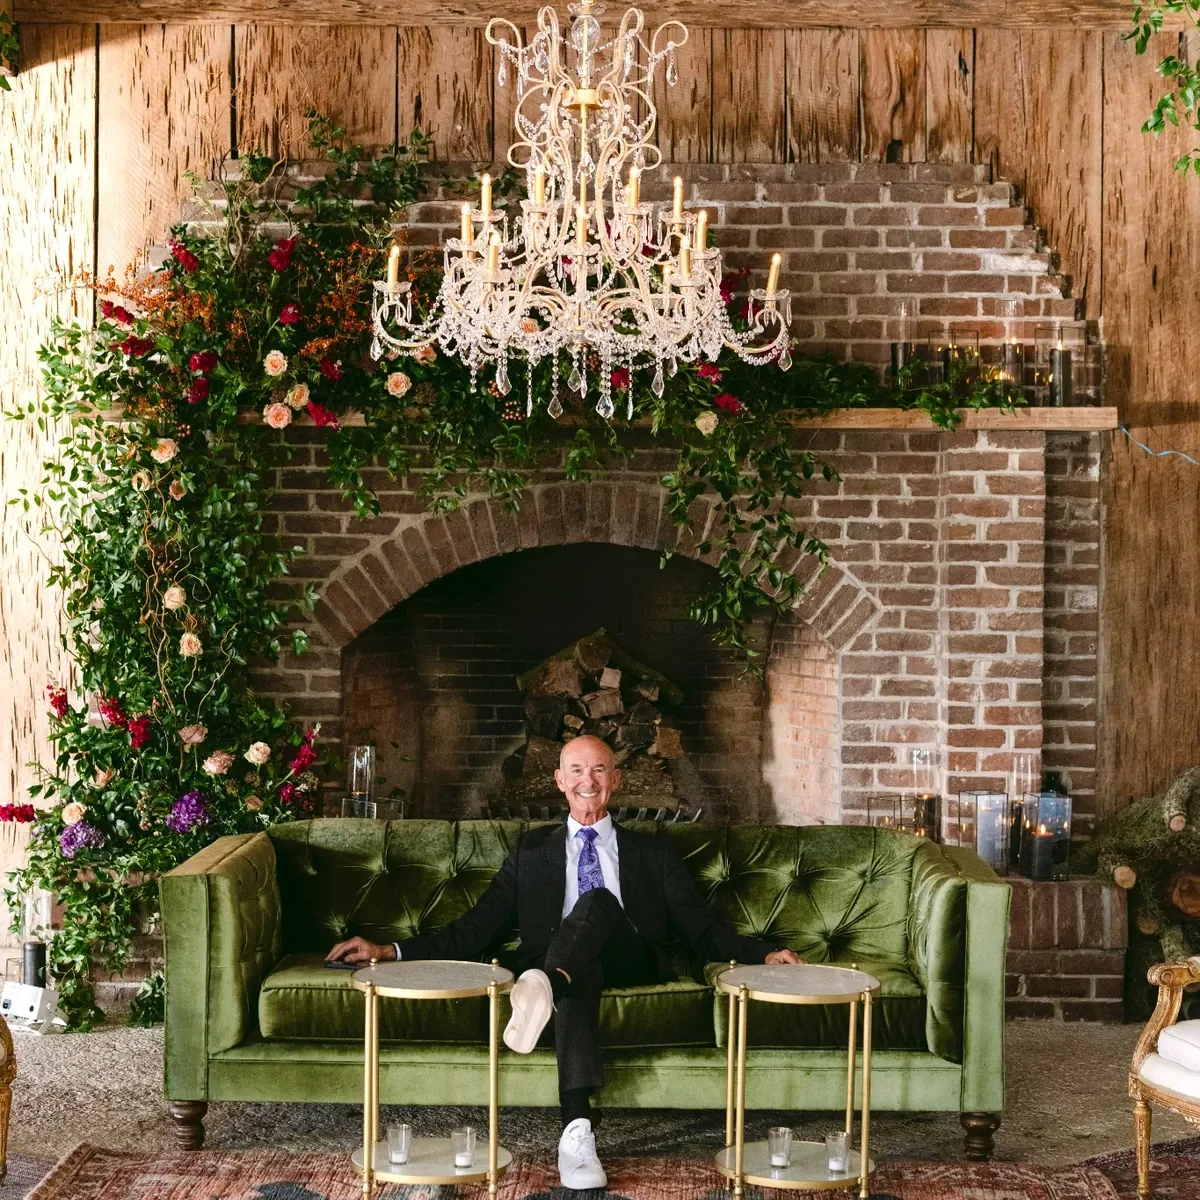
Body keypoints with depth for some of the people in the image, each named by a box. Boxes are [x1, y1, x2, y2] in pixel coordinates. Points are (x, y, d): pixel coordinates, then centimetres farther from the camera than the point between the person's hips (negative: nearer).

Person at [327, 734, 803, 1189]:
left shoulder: (652, 853, 23)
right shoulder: (531, 850, 24)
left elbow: (702, 928, 15)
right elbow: (478, 928, 17)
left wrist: (763, 954, -5)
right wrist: (391, 951, 4)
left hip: (632, 964, 0)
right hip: (568, 964, 0)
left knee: (599, 899, -30)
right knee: (579, 973, -38)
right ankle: (577, 1131, -54)